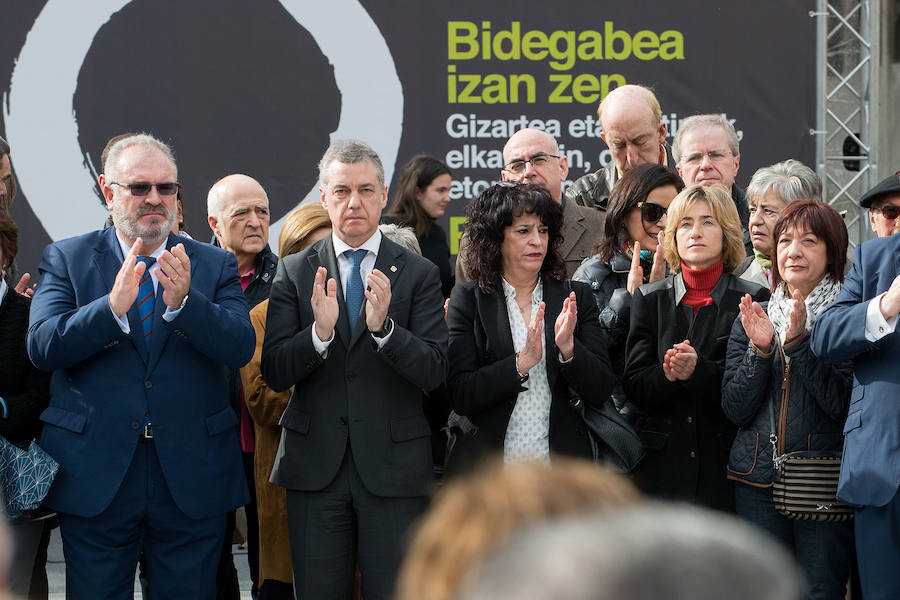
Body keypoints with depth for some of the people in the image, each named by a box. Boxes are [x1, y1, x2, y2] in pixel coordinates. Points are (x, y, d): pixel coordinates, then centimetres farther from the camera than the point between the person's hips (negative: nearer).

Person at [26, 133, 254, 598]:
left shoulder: (216, 265, 7)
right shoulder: (66, 259, 4)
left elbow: (241, 347, -8)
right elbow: (42, 347, -10)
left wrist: (182, 301, -24)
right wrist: (112, 307, -25)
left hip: (191, 479, 1)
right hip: (95, 477, -1)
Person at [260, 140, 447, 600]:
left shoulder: (419, 274, 3)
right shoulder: (295, 272, 6)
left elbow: (434, 371, -7)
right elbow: (274, 373, -2)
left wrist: (384, 326, -23)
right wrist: (319, 332, -20)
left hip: (394, 464, -1)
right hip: (316, 466, 1)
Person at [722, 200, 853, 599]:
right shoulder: (752, 319, 11)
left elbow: (843, 404, -13)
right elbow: (735, 410, 4)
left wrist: (799, 343, -19)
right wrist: (760, 350, -9)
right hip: (757, 482, 4)